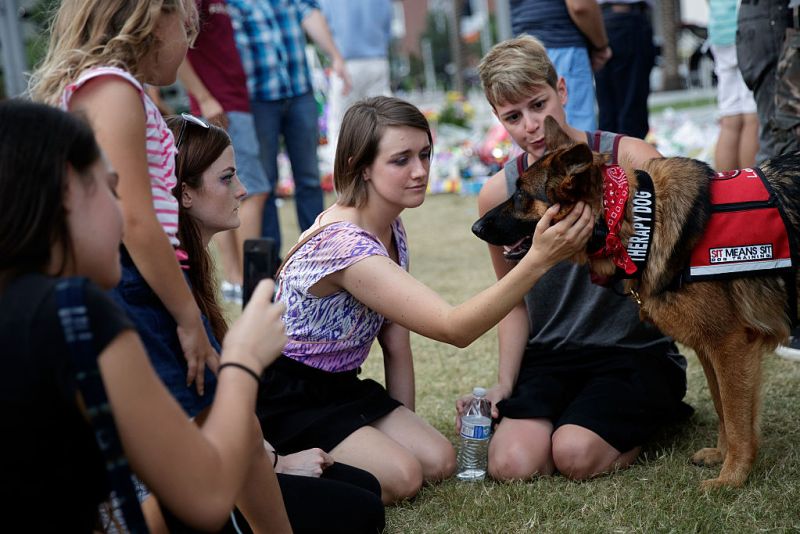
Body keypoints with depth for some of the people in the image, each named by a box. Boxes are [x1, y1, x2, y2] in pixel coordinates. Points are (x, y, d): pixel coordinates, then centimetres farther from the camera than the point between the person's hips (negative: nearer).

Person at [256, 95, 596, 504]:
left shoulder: (392, 229, -1)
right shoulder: (345, 245, -30)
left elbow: (397, 340, 3)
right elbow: (455, 329, -34)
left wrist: (406, 426, -1)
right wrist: (539, 260, -43)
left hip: (339, 385, 8)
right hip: (283, 397, -8)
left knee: (439, 461, -5)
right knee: (401, 477, -21)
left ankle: (314, 456, 11)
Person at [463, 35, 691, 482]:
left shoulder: (631, 160, -11)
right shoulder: (499, 194, 0)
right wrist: (505, 384, 2)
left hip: (636, 349, -2)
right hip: (549, 356, 3)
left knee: (575, 456, -25)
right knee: (513, 464, -21)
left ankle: (651, 416, 8)